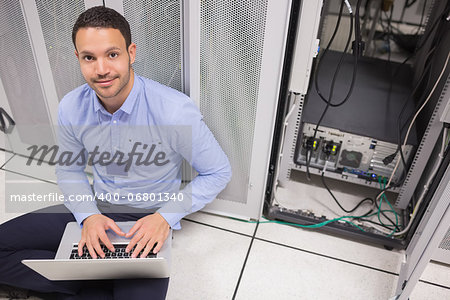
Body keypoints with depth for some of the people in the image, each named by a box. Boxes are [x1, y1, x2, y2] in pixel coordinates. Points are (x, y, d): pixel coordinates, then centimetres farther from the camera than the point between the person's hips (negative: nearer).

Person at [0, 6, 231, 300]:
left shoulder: (175, 111, -24)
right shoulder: (71, 108, -8)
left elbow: (219, 172, -13)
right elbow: (69, 169, 8)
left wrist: (165, 216, -21)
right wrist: (88, 215, -10)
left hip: (149, 216, -4)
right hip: (96, 207, 5)